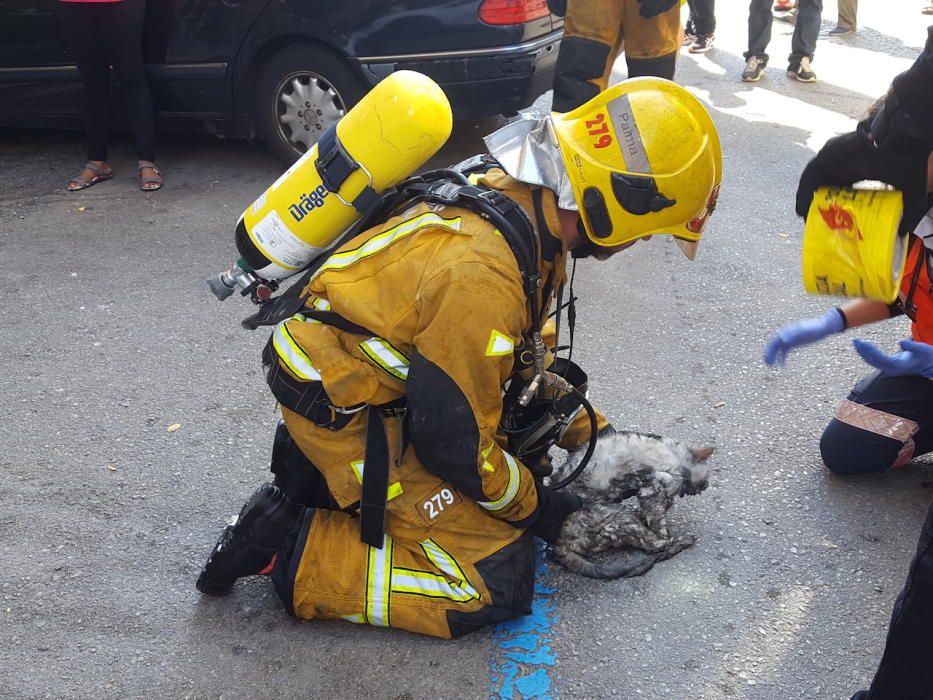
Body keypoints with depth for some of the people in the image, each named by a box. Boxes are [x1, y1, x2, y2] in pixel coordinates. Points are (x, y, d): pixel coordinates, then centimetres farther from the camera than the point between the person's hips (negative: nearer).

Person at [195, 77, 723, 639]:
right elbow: (453, 437, -21)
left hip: (390, 377, 10)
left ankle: (318, 471, 16)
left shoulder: (521, 199, -2)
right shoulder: (482, 273, -32)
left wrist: (595, 434, 15)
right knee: (498, 582, -9)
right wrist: (536, 508, -6)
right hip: (346, 413, -9)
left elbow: (525, 358, 13)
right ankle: (292, 553, -3)